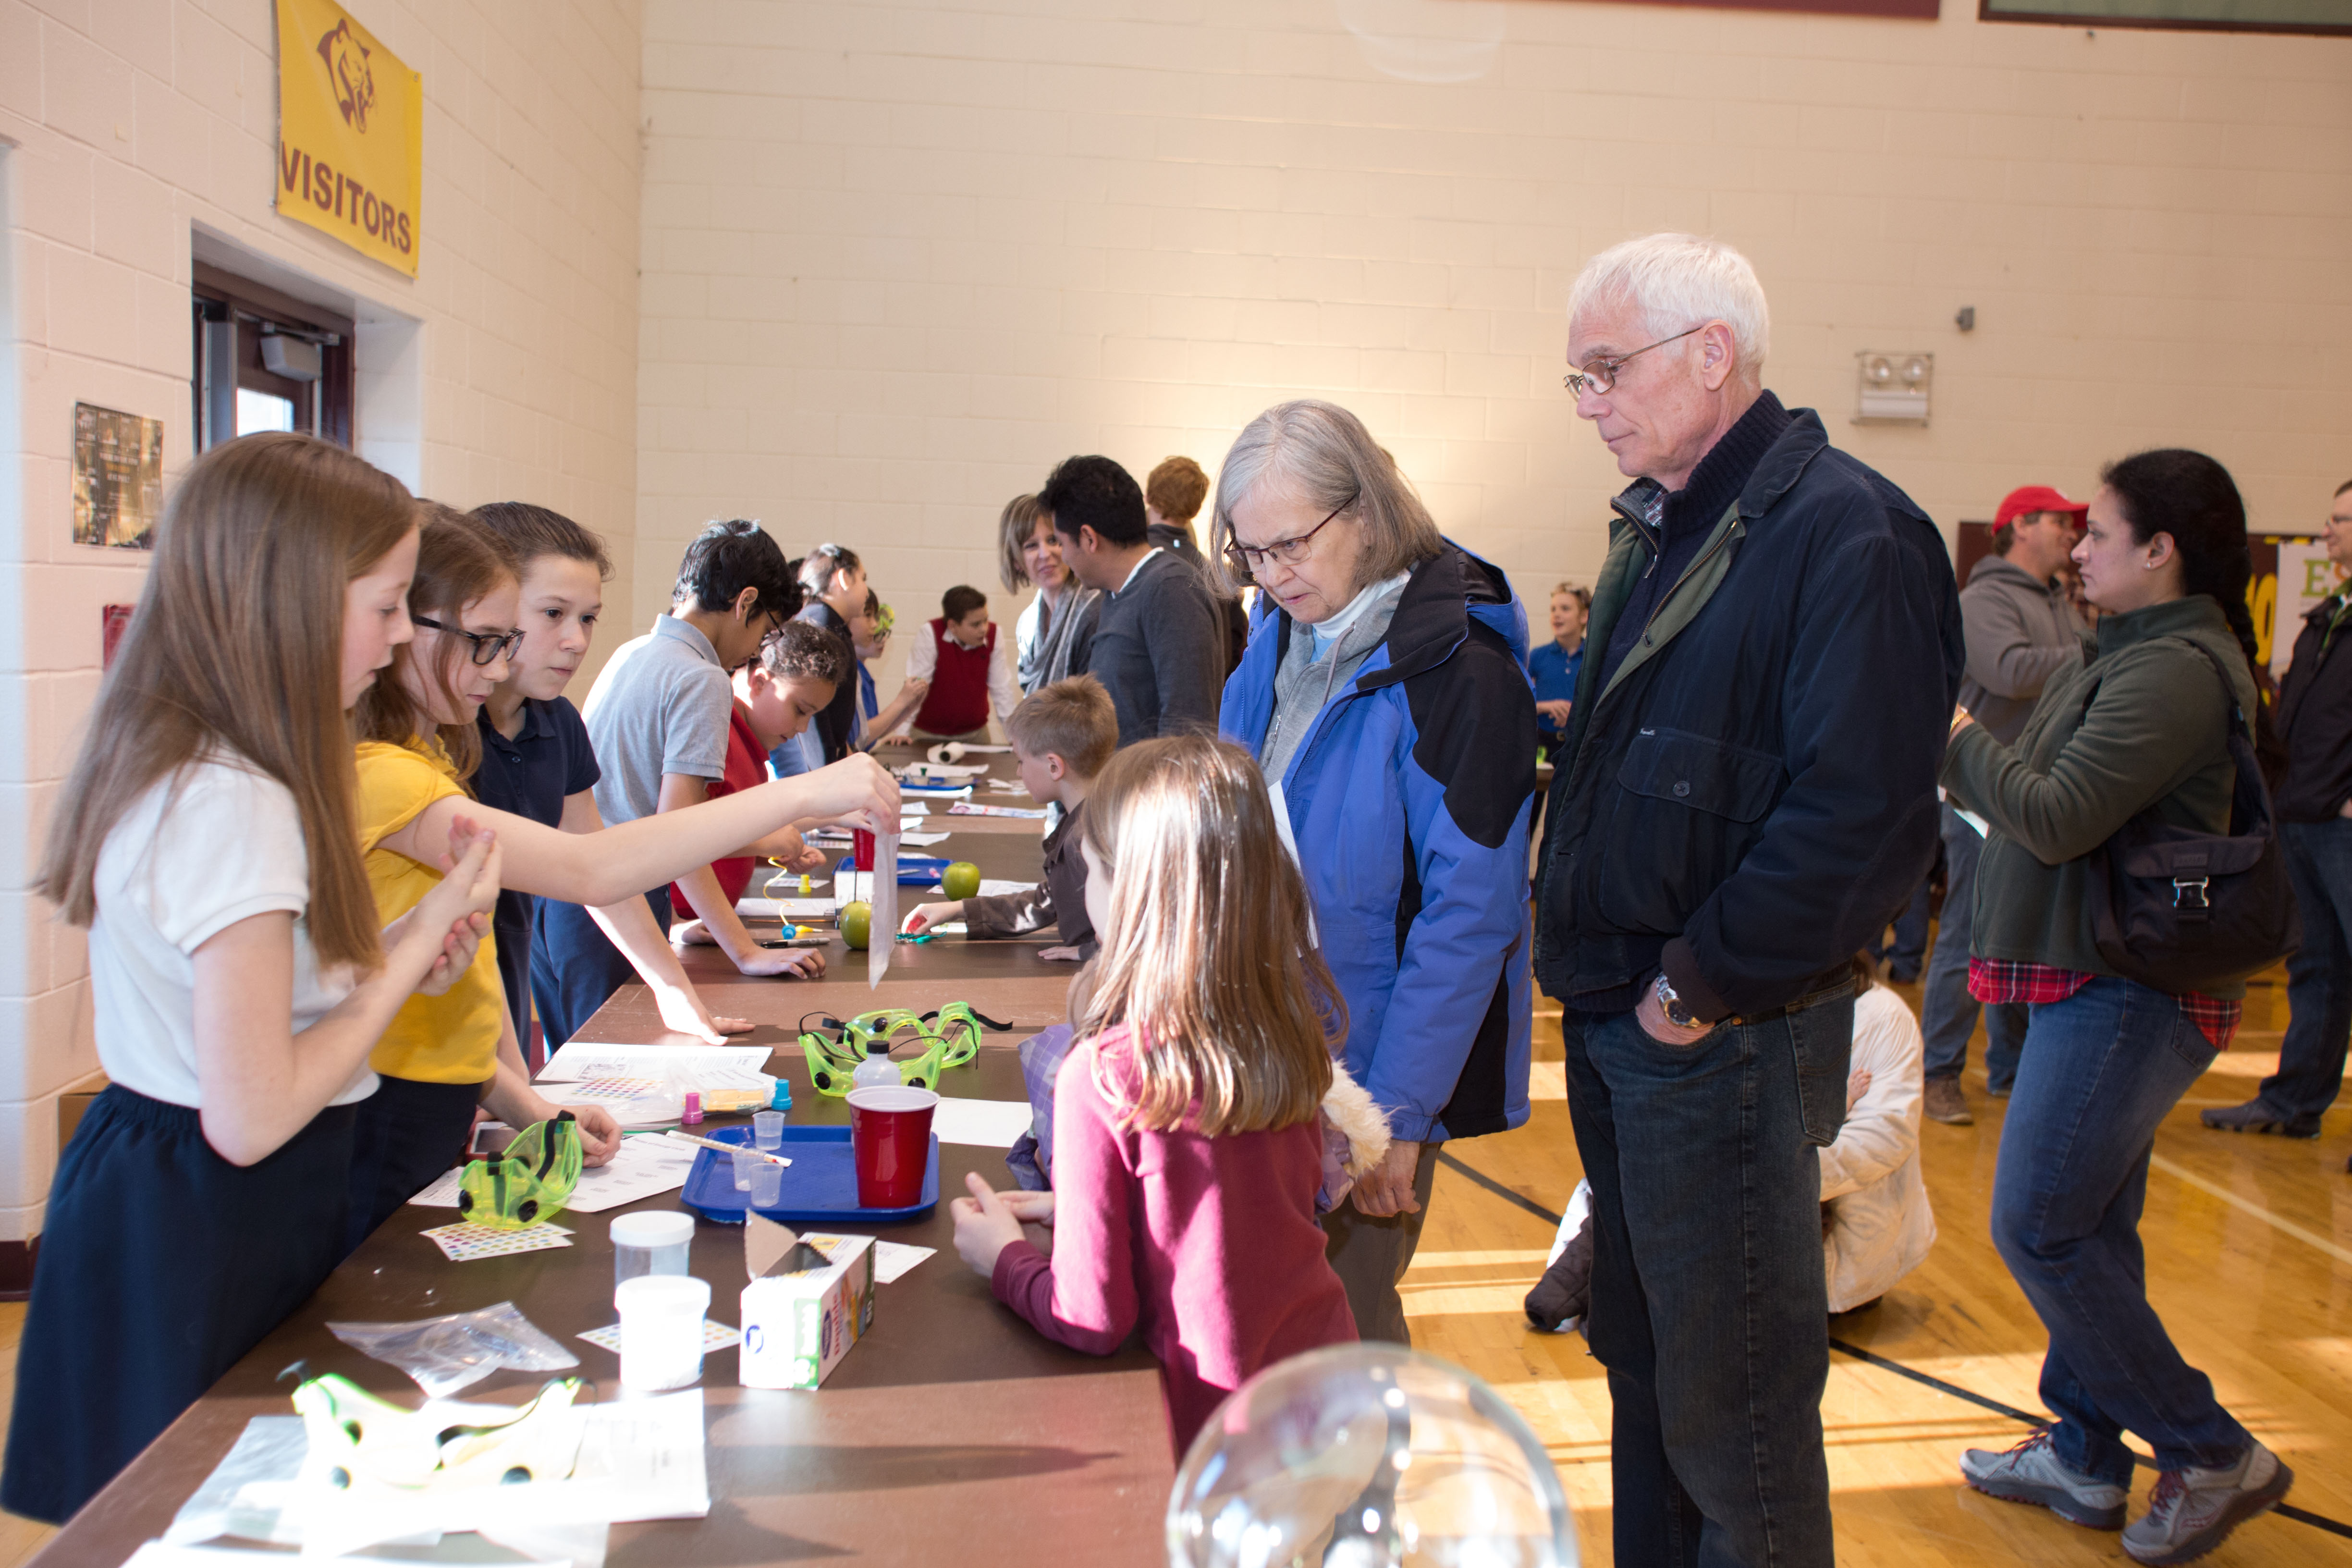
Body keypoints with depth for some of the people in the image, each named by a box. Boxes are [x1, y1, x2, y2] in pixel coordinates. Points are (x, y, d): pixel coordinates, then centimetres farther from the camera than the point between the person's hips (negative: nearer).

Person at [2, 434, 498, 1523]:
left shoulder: (165, 766, 5)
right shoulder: (237, 808, -25)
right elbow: (252, 1118, -24)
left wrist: (385, 960, 1)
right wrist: (416, 945, -16)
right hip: (204, 1239, -9)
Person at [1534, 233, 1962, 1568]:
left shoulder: (1844, 534, -17)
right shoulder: (1659, 528, 12)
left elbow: (1864, 811, -25)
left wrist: (1704, 982, -19)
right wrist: (1593, 962, 10)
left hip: (1724, 1039, -9)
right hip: (1619, 1016, 9)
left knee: (1730, 1396, 5)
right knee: (1641, 1351, 22)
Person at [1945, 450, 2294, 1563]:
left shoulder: (2174, 671, -18)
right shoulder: (2143, 655, 15)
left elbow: (2054, 819, -22)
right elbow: (2054, 804, 13)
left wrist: (1956, 734, -10)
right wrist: (1965, 753, 2)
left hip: (2129, 991, -10)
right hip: (2109, 982, 10)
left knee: (2038, 1227, -5)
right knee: (2087, 1229, 15)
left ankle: (2214, 1458, 8)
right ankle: (2085, 1461, 26)